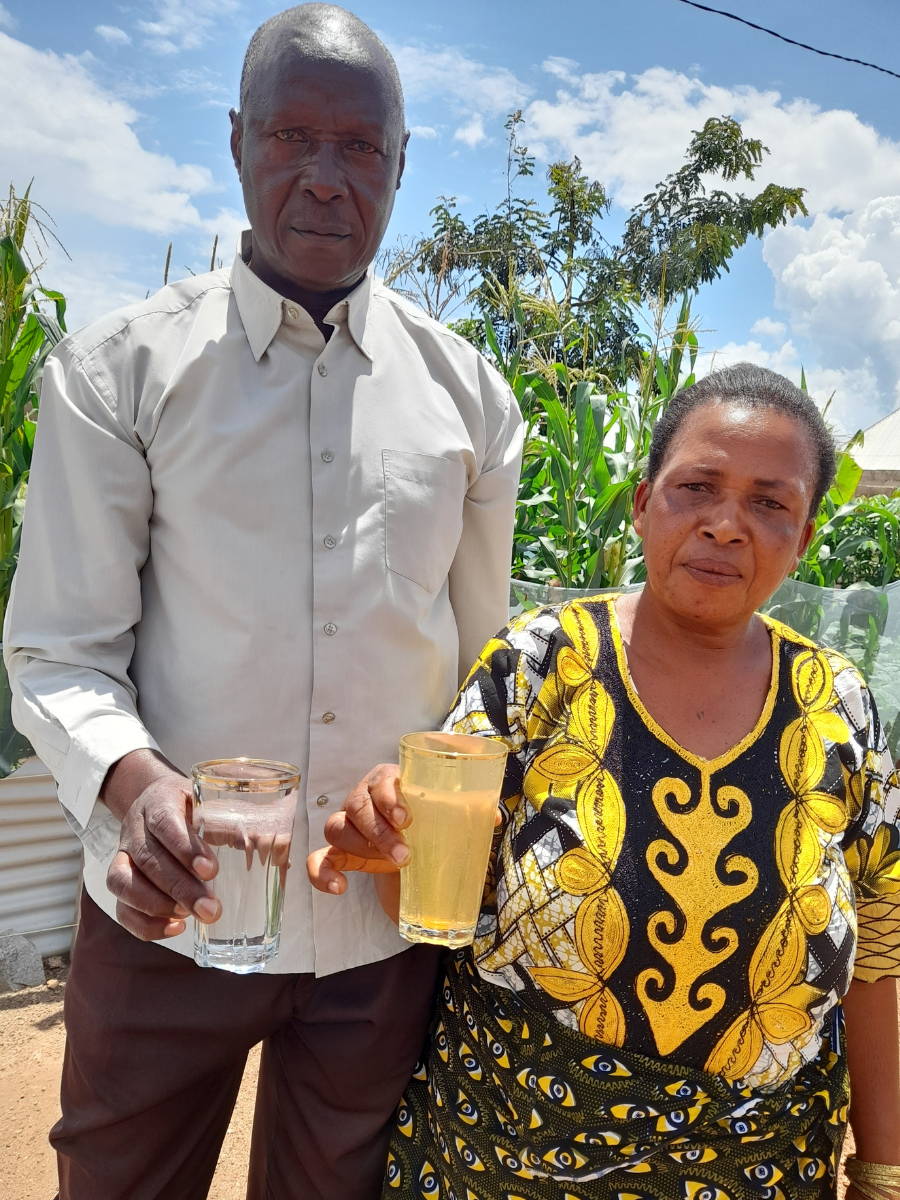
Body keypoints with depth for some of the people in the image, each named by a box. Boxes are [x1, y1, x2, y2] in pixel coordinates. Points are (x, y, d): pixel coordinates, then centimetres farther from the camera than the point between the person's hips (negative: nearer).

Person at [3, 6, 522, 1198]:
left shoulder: (467, 394, 3)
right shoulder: (118, 370, -4)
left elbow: (483, 662, 9)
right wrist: (135, 783, -25)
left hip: (388, 920, 2)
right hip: (170, 911, -1)